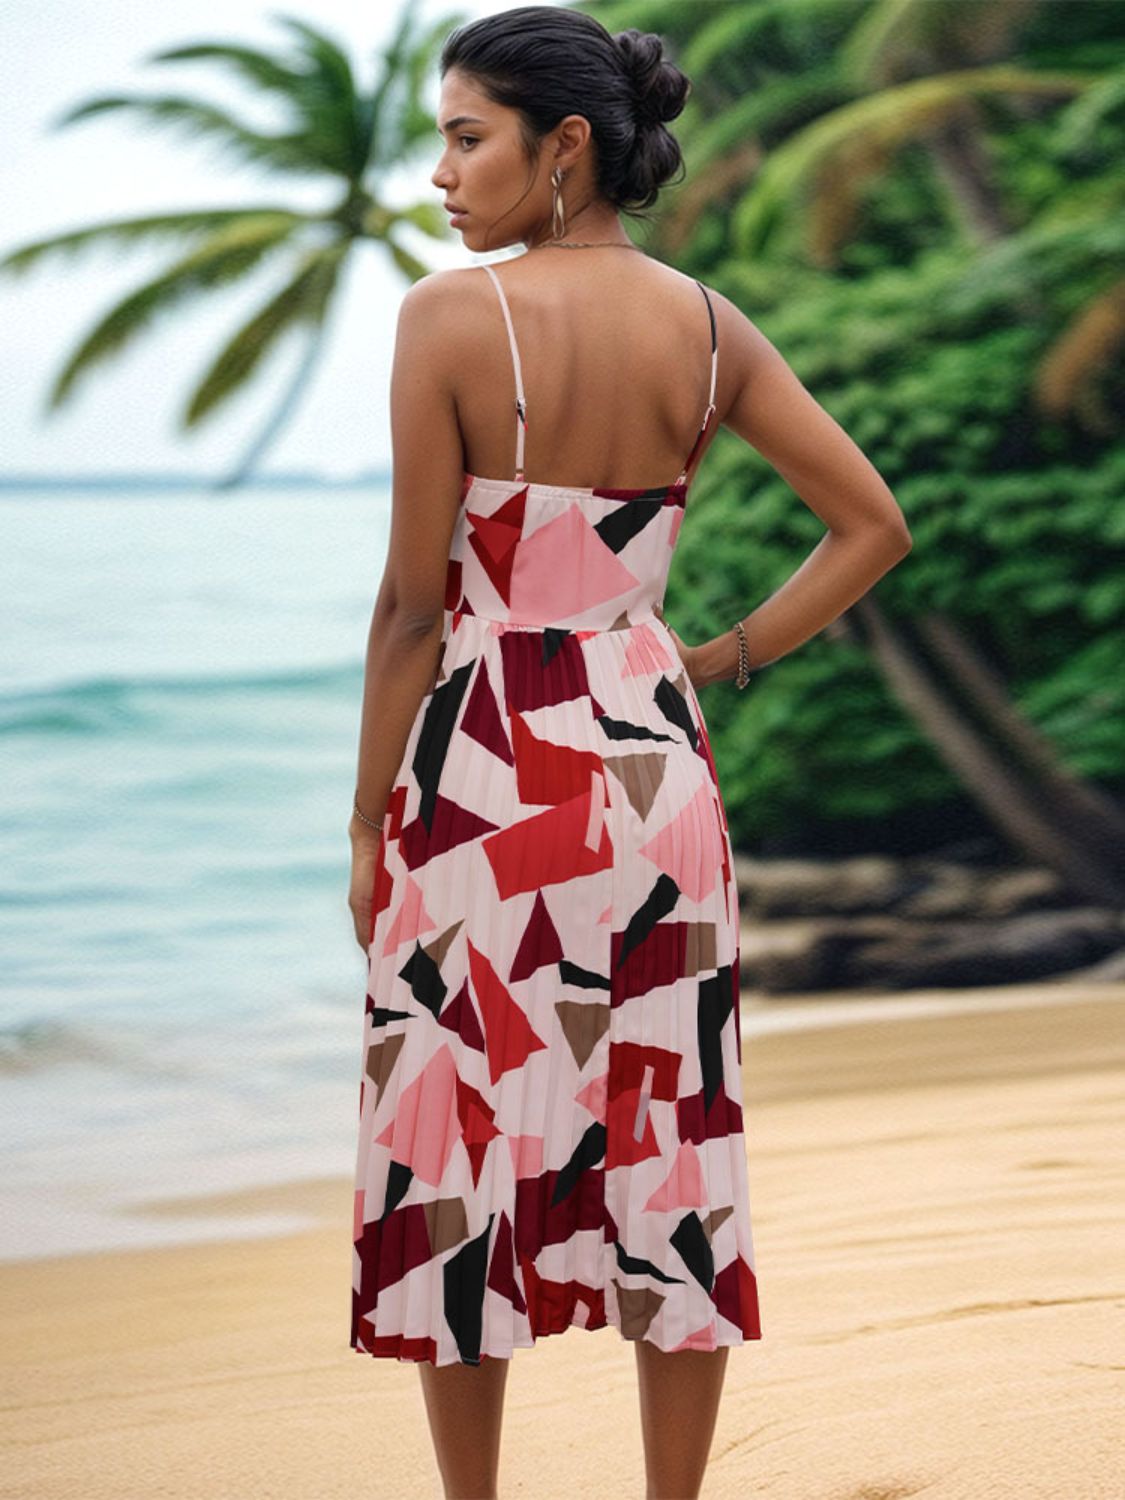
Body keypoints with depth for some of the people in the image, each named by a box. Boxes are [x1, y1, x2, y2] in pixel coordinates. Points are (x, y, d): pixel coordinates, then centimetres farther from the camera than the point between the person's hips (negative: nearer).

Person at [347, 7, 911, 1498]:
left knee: (464, 1159, 9)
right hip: (655, 757, 4)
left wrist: (369, 822, -3)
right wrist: (723, 658, 11)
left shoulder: (452, 317, -13)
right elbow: (875, 524, 4)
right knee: (672, 1149, 10)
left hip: (483, 773, -4)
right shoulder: (709, 329, 1)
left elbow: (416, 604, -11)